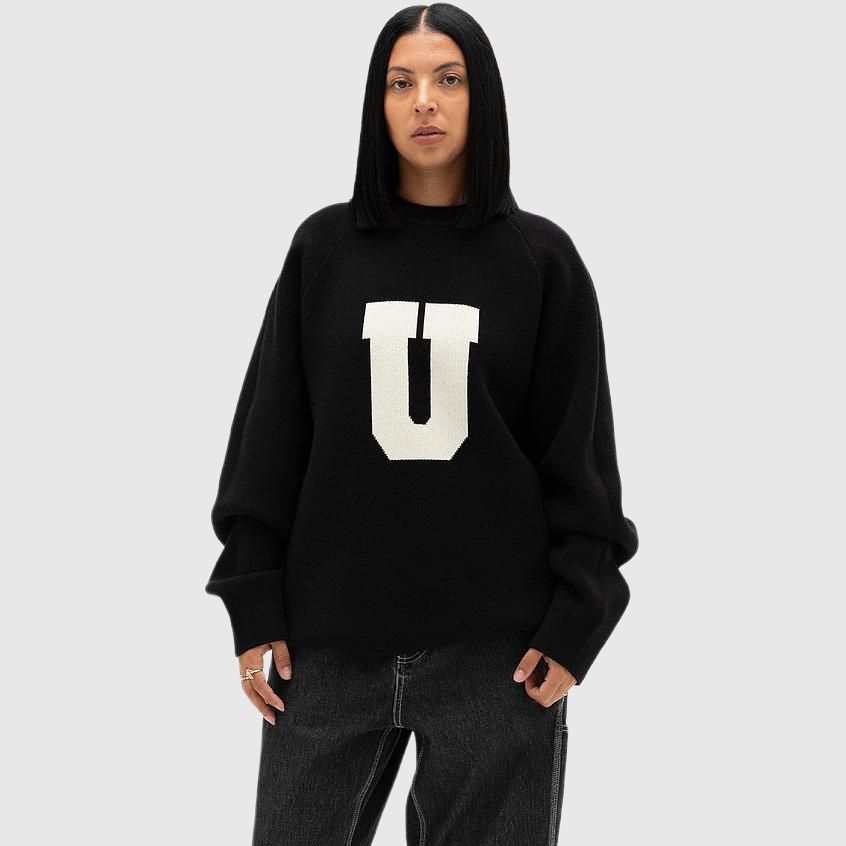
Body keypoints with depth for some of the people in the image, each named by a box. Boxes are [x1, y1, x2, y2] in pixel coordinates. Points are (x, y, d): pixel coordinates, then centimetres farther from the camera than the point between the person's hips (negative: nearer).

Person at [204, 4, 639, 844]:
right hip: (331, 641, 1)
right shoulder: (324, 247, 5)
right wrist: (254, 605, 1)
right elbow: (270, 438, 6)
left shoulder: (540, 257, 2)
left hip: (496, 646, -1)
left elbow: (578, 455, 2)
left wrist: (576, 621, -5)